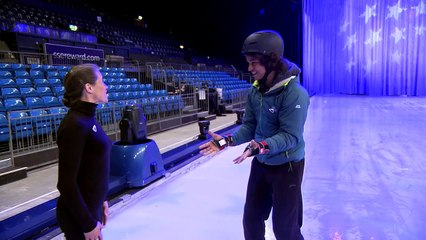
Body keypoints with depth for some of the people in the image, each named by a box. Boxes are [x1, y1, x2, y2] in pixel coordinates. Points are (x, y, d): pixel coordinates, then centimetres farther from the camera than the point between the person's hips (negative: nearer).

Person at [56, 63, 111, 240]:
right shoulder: (74, 125, -24)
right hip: (78, 216, -8)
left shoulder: (88, 118, 4)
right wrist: (88, 224, -17)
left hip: (92, 207, 8)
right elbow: (66, 183, -23)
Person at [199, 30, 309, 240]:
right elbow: (249, 126, 1)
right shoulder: (255, 91, -2)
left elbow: (290, 136, -25)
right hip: (260, 164, 7)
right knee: (251, 219, 19)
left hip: (287, 166, -6)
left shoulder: (295, 94, -24)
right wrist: (226, 141, -12)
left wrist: (259, 146, -37)